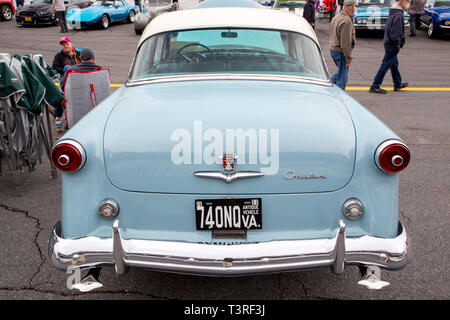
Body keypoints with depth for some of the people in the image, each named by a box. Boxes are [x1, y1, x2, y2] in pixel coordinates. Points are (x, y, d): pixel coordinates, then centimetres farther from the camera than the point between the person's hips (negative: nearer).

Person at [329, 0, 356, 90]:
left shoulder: (336, 18, 8)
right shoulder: (346, 21, -22)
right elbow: (345, 42, -23)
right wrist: (348, 58, -17)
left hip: (333, 49, 9)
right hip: (341, 52, -9)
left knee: (341, 72, 24)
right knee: (342, 77, 2)